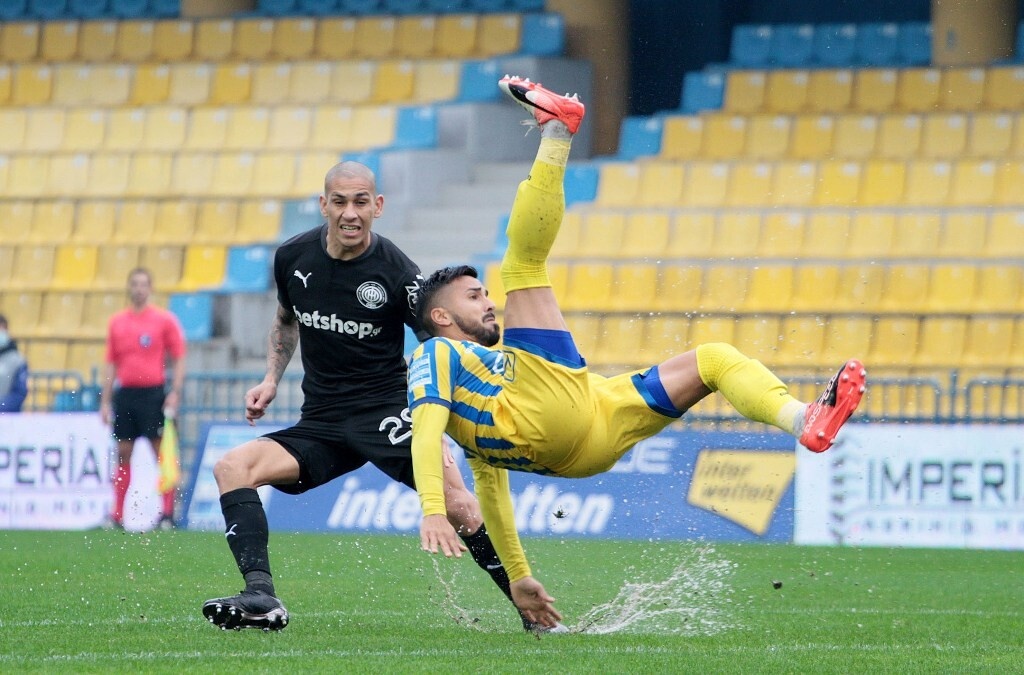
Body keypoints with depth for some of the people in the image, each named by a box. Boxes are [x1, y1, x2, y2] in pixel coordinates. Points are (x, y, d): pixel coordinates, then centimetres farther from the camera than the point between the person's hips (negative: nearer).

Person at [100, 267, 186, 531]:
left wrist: (175, 393, -10)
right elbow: (111, 363, 14)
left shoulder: (165, 320, 0)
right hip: (124, 393, 4)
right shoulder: (117, 322, 11)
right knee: (123, 454, 5)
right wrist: (105, 401, 10)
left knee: (162, 454, -4)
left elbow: (178, 359, 0)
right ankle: (116, 515, 7)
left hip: (153, 393, -4)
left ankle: (167, 514, -3)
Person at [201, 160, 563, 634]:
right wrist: (271, 380, 14)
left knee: (454, 499, -27)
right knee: (232, 468, -18)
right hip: (319, 424, 5)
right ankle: (260, 598, -28)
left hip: (386, 413, -5)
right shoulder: (292, 257, 3)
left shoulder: (397, 274, -11)